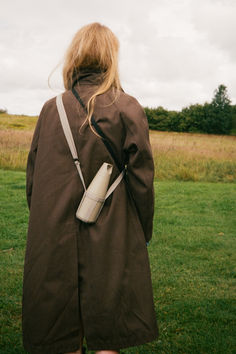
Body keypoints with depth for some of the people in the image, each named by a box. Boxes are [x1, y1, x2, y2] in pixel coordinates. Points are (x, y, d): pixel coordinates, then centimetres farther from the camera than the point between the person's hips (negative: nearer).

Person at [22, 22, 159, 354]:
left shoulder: (51, 109, 1)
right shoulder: (128, 108, -7)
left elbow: (33, 179, 4)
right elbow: (142, 179, -8)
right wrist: (144, 234, 5)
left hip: (54, 244, 3)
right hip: (112, 242, -2)